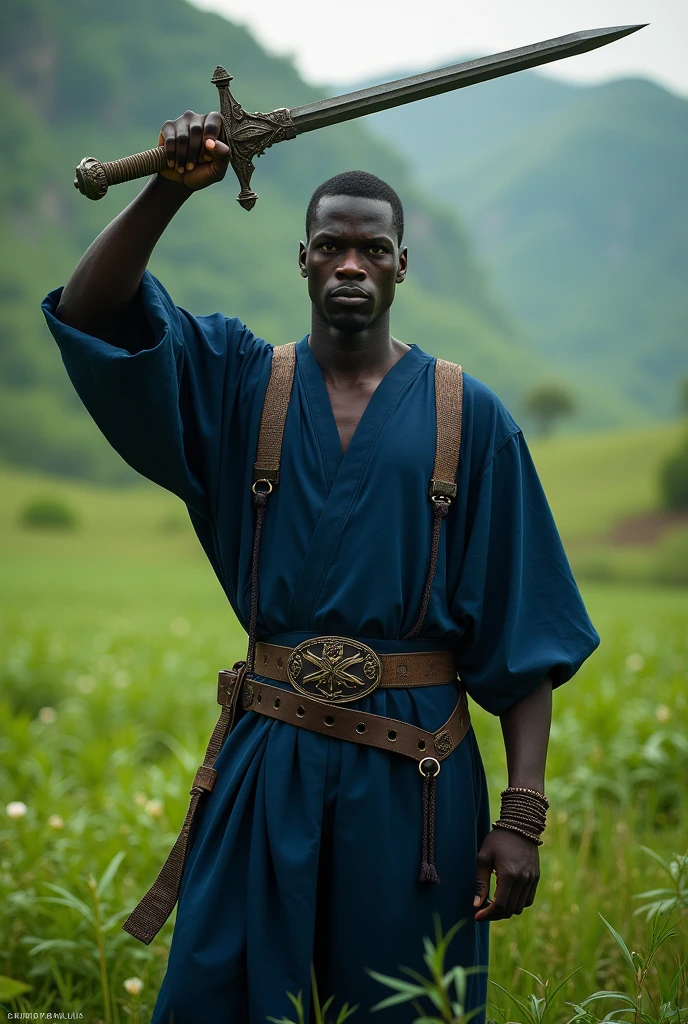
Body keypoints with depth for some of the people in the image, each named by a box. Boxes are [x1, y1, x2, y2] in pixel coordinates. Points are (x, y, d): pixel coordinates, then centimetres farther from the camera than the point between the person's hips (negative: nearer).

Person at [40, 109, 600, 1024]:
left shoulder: (470, 418, 1)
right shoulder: (236, 382, 5)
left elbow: (521, 637, -1)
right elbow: (88, 311, -10)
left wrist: (523, 814, -7)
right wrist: (171, 187, -25)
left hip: (412, 776, -1)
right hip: (266, 766, 1)